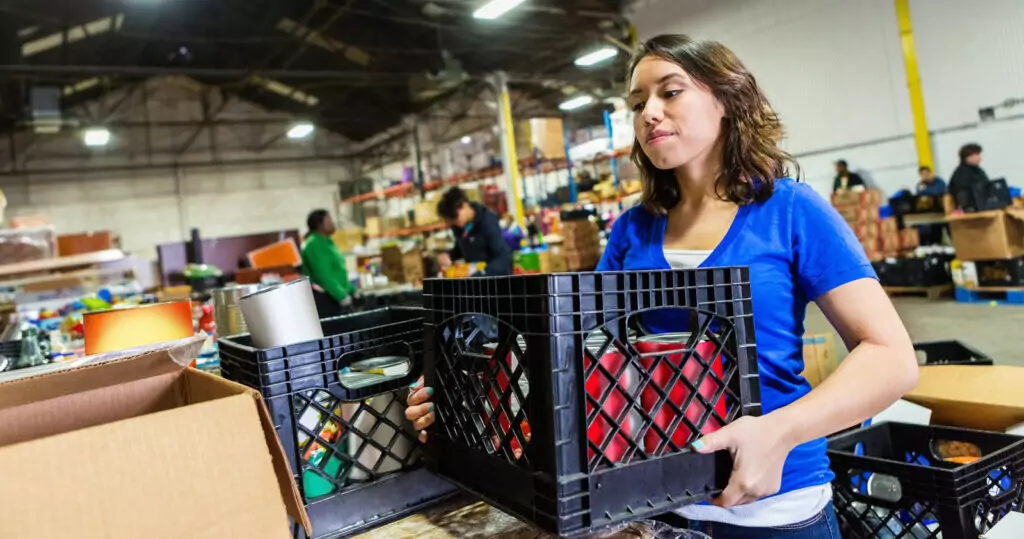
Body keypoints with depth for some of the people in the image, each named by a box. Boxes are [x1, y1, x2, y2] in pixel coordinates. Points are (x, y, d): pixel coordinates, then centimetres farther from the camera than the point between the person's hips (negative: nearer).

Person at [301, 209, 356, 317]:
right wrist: (343, 297, -24)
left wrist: (351, 290, 20)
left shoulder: (326, 242, 15)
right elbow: (324, 276, -23)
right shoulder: (315, 245, -16)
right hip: (324, 298, -10)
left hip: (335, 296, 10)